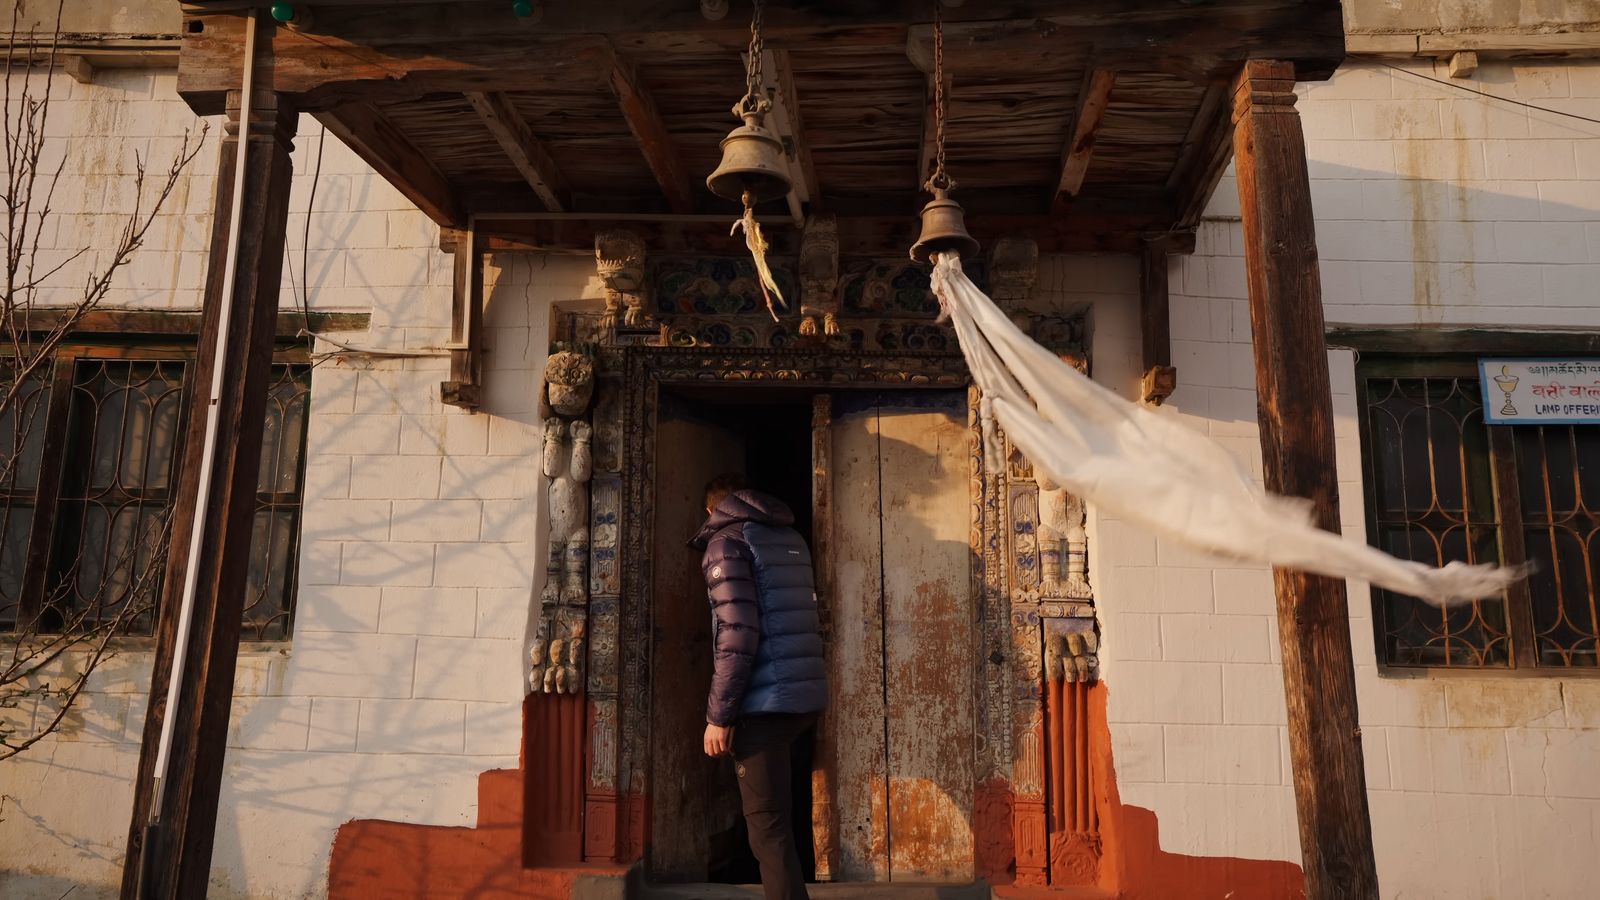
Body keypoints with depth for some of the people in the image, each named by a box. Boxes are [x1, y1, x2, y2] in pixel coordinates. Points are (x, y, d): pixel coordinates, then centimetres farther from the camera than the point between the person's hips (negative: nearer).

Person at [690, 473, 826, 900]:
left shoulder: (726, 540, -5)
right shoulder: (792, 536, 18)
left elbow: (737, 635, -15)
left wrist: (719, 714, -13)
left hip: (764, 701, -7)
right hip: (807, 694, 8)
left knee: (768, 823, -3)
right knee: (777, 810, 25)